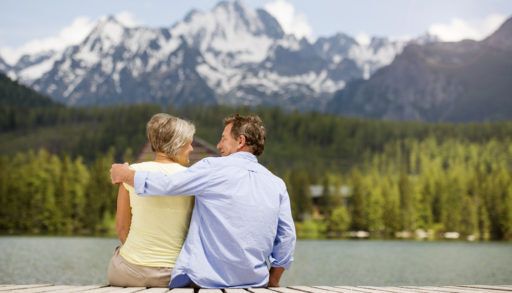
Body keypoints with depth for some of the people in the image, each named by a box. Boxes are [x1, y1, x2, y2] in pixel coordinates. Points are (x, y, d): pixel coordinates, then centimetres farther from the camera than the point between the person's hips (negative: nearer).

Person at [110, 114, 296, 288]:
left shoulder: (214, 167, -7)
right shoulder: (277, 185, 6)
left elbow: (165, 184, -12)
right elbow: (286, 237, 5)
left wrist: (125, 174, 4)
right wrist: (272, 282, 15)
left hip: (205, 280, -5)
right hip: (254, 282, 5)